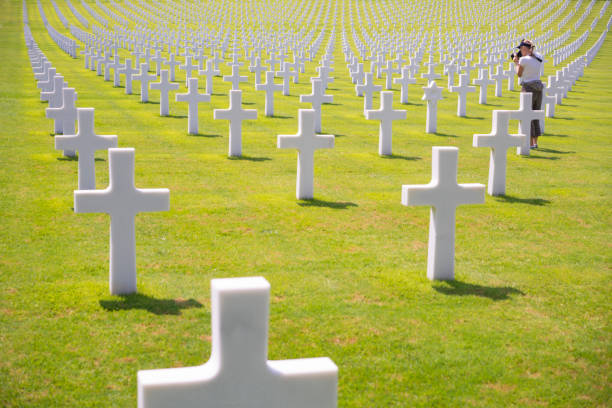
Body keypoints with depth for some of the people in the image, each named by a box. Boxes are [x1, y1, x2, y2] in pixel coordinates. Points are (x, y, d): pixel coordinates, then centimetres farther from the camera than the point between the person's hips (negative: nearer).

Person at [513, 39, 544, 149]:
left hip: (528, 88, -7)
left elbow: (519, 74, -1)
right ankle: (535, 142, 17)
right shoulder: (538, 58, 8)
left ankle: (530, 143, 1)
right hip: (538, 88, 7)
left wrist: (516, 61, 11)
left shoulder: (523, 59, -13)